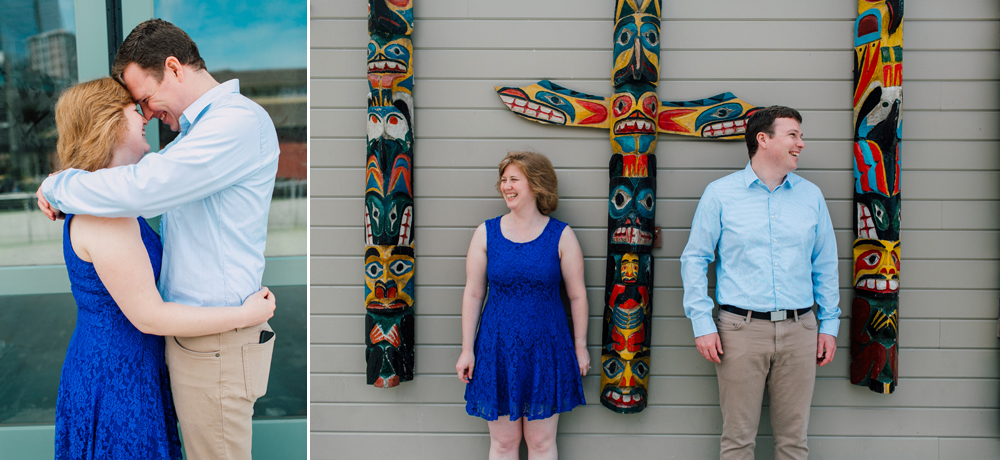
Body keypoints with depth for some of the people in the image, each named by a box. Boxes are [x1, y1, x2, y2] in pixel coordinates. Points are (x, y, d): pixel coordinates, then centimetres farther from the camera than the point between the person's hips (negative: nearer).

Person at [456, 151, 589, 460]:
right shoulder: (486, 233, -1)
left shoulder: (561, 235, -4)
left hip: (546, 349, -1)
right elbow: (473, 293, 2)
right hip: (498, 350, 1)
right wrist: (467, 350, 0)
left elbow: (577, 295, 1)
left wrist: (580, 346, 3)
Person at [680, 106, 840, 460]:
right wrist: (702, 324, -6)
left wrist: (829, 324, 10)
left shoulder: (811, 196, 10)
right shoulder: (720, 193, 1)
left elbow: (825, 264, 15)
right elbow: (694, 259, 0)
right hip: (741, 328, -3)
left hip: (799, 329, 3)